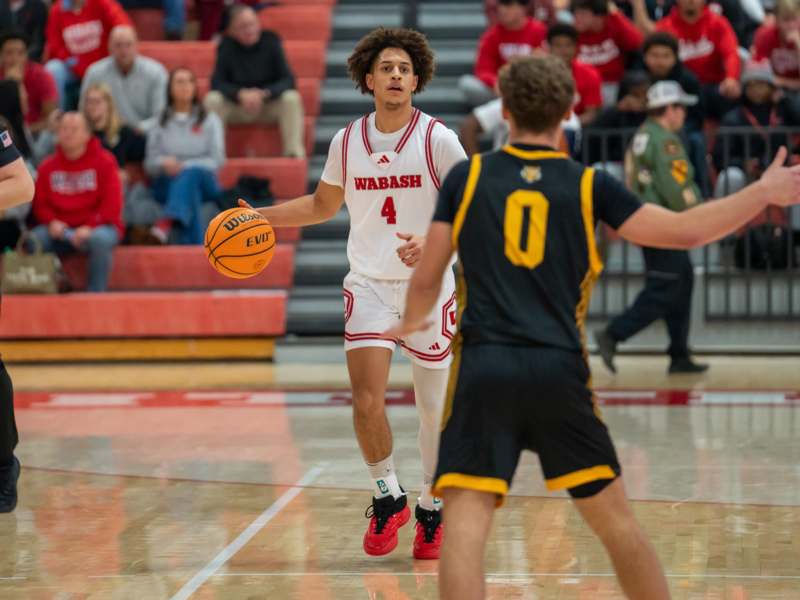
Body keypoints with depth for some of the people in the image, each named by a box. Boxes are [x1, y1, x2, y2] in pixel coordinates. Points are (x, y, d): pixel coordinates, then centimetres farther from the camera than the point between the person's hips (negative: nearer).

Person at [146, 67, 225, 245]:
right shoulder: (160, 122, 14)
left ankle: (169, 220, -63)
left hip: (203, 182, -1)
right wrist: (164, 163, -17)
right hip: (167, 184, 1)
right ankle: (194, 245, -59)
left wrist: (185, 166, -16)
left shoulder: (210, 120, 13)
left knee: (191, 173, -38)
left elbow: (217, 160, 1)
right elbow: (150, 163, 9)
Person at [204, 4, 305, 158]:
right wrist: (240, 94, -29)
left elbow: (288, 80, -14)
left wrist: (264, 94, -30)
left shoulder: (271, 41, -10)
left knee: (292, 98, -30)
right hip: (236, 107, 0)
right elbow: (217, 83, -11)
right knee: (212, 100, -28)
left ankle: (294, 153, -31)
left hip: (270, 104, 0)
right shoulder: (226, 46, -9)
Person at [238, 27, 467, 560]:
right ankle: (388, 498, 9)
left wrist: (432, 243, -28)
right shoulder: (346, 142, 3)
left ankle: (432, 510, 25)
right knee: (367, 399, -14)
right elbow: (324, 204, 21)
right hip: (369, 284, 2)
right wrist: (258, 216, 11)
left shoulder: (439, 140, -8)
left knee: (434, 408, 5)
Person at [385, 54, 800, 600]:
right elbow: (683, 231, 1)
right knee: (615, 519, 14)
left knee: (466, 520, -7)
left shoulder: (466, 177, 6)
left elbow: (427, 279, 9)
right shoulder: (589, 185, 5)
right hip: (559, 371, 1)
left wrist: (412, 322, 32)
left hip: (483, 369, -1)